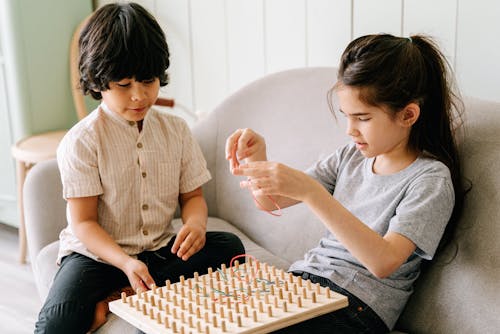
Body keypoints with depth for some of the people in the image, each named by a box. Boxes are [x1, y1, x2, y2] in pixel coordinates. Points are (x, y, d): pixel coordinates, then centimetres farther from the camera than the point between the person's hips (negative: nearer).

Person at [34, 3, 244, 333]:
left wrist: (196, 223, -17)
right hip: (98, 253, -5)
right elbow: (84, 222, -12)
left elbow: (192, 195, 8)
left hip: (161, 249, 6)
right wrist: (126, 262, -29)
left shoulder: (175, 129, 2)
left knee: (229, 246, -22)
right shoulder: (82, 141, -11)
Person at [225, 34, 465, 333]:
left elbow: (383, 262, -25)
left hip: (358, 307, -6)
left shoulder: (430, 178, -10)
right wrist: (257, 158, -12)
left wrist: (310, 192, -31)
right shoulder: (350, 156, 10)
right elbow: (271, 202, 9)